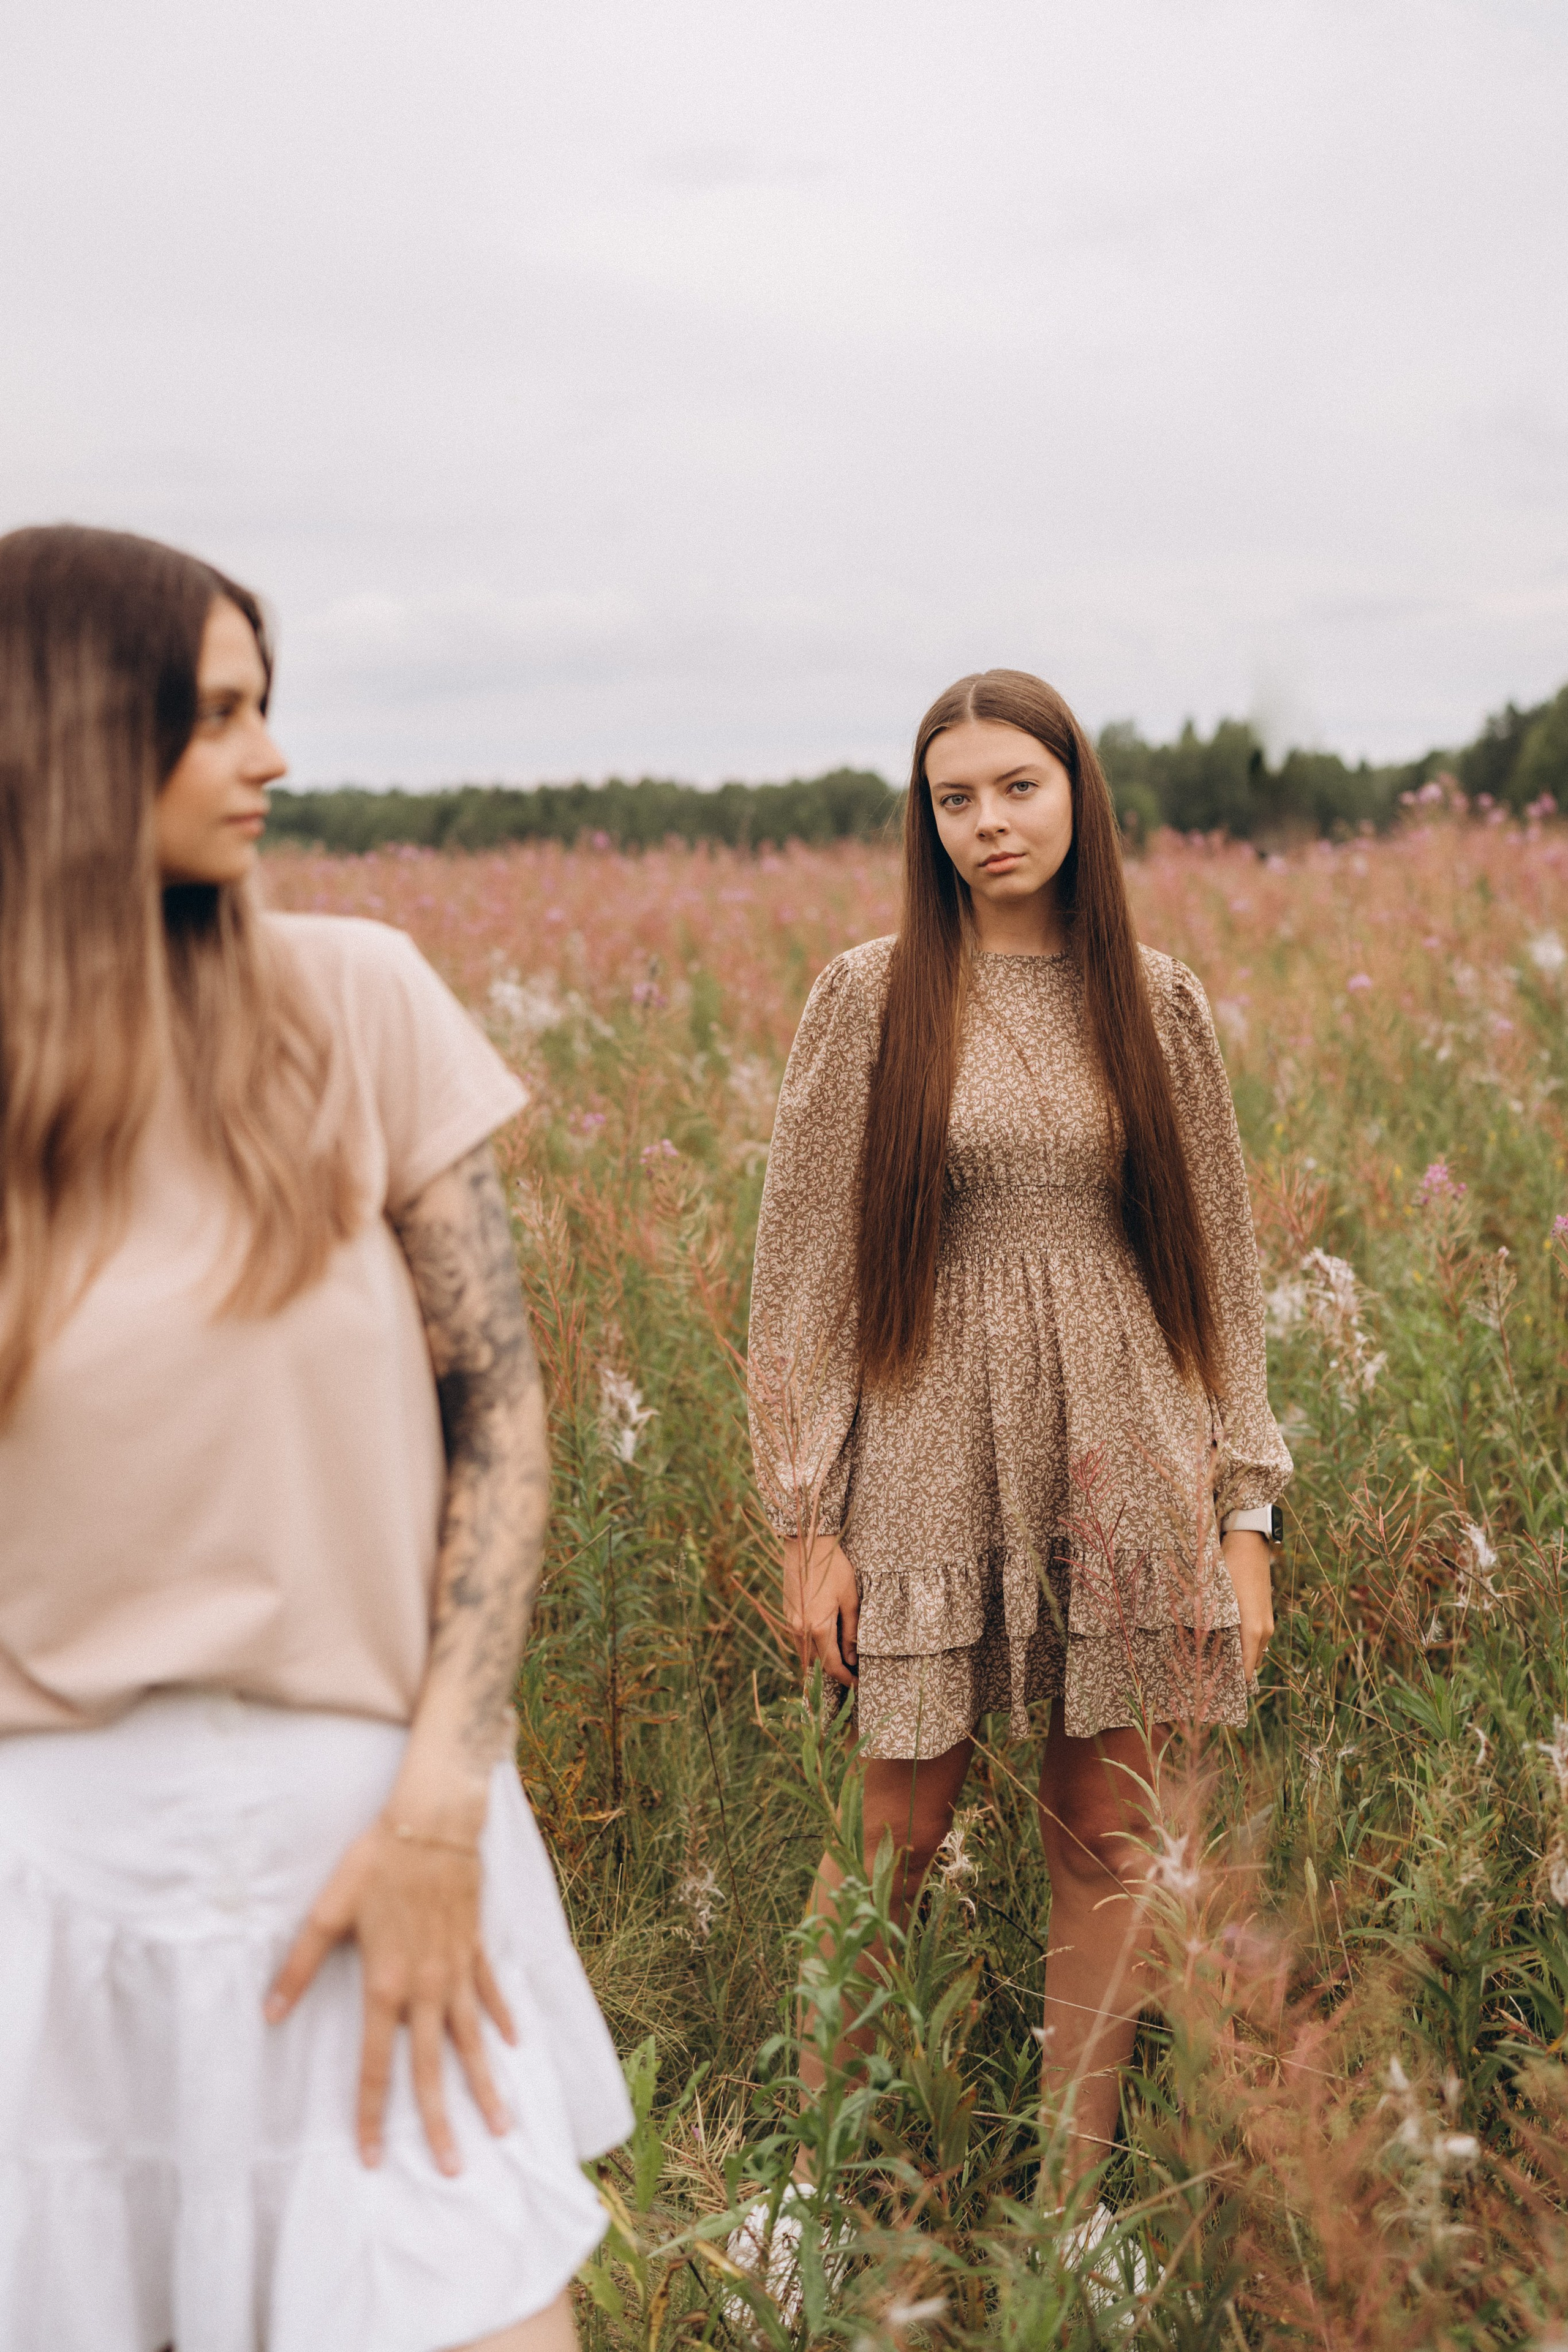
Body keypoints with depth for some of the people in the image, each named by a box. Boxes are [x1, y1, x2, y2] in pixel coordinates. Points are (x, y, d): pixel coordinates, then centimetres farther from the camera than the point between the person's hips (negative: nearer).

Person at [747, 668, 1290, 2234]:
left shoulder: (1155, 1001, 5)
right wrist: (807, 1521, -4)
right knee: (897, 1832, 5)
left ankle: (1078, 2185, 25)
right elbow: (803, 1270, -1)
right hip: (935, 1462, -2)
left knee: (1107, 1837, 9)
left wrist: (1245, 1511, 4)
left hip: (1125, 1467, 2)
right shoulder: (871, 997, -2)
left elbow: (1217, 1264, 8)